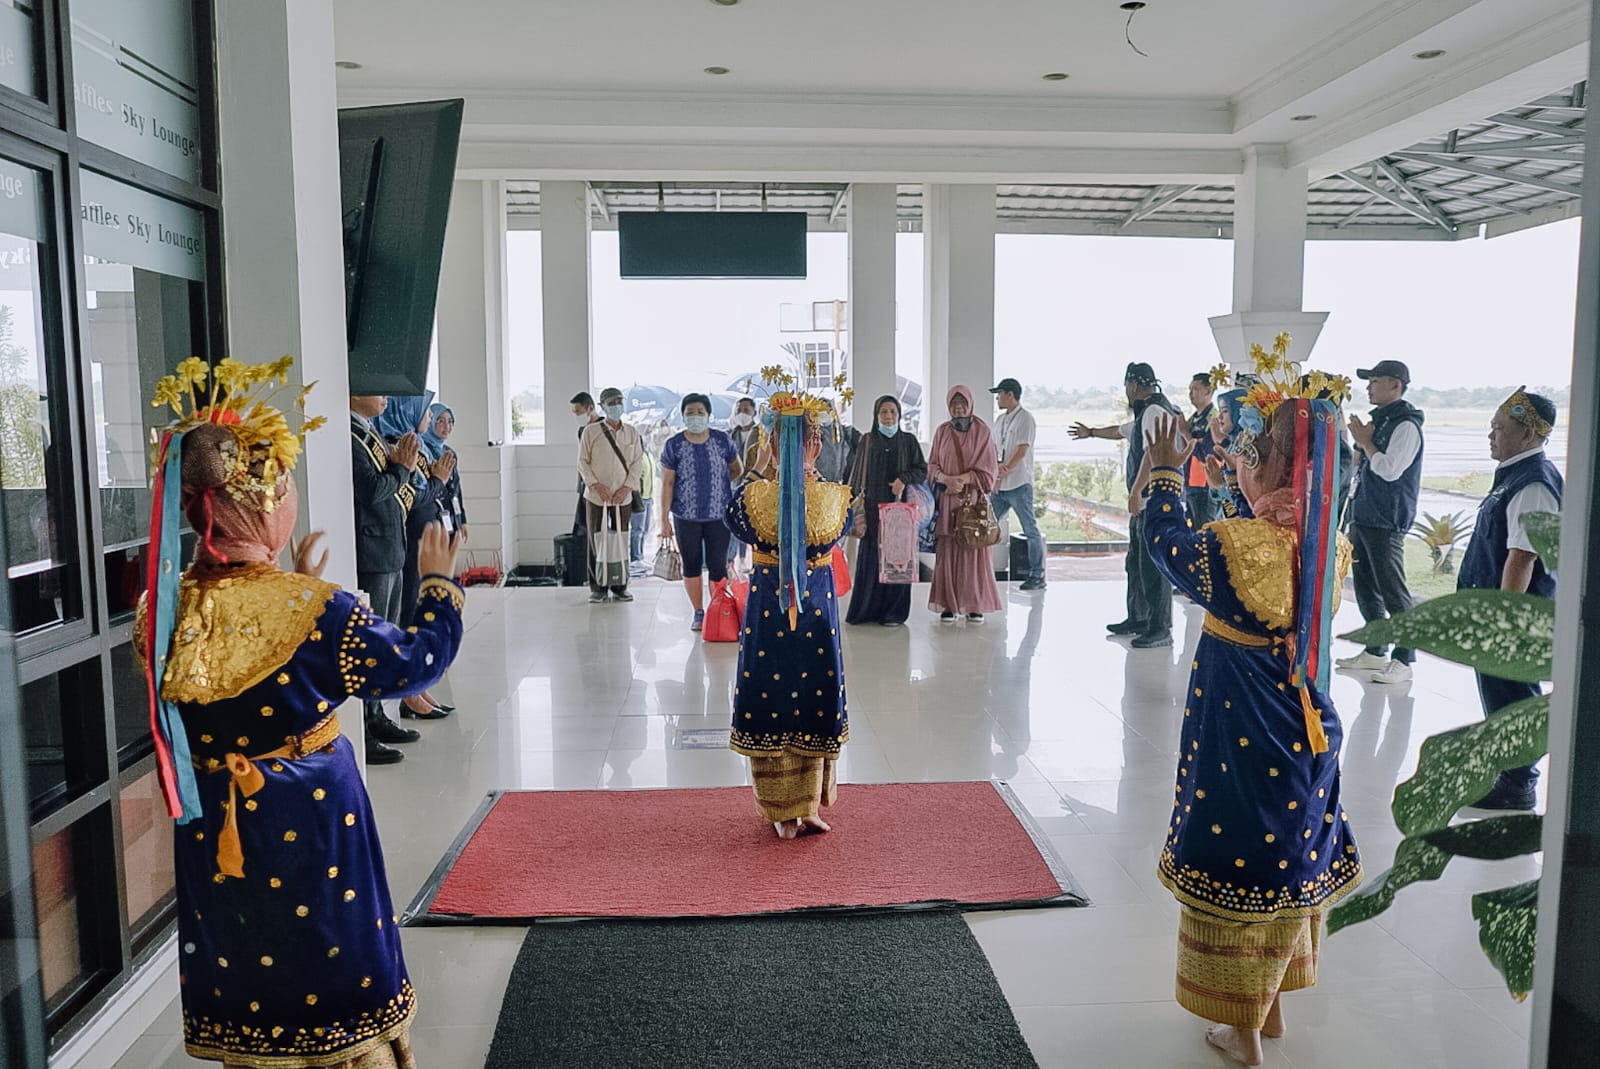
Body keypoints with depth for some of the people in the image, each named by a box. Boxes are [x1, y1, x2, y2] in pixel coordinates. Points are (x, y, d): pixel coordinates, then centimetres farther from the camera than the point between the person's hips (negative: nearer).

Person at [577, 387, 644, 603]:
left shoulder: (632, 431, 6)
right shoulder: (591, 431, -1)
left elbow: (638, 462, 6)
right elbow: (582, 461, 1)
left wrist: (627, 487, -6)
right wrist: (596, 485, -11)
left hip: (623, 496, 2)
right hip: (596, 496, -2)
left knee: (621, 542, 4)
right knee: (596, 541, 1)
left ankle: (619, 587, 14)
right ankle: (598, 587, 11)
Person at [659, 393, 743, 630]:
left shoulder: (723, 440, -2)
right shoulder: (673, 445, -3)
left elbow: (736, 470, 15)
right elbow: (667, 483, -2)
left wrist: (716, 484, 10)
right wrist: (665, 519, -5)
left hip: (718, 515, 0)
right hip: (686, 517, 0)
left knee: (717, 566, -1)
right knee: (691, 565, 9)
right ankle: (698, 613, 23)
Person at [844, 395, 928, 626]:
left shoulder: (908, 441, 8)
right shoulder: (867, 441, 9)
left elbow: (922, 470, 5)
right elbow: (858, 474, 9)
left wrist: (904, 479, -13)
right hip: (872, 507, 0)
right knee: (870, 556, -1)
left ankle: (894, 611, 4)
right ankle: (866, 610, 7)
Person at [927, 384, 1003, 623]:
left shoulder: (982, 430, 2)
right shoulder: (942, 431, 8)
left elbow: (990, 467, 0)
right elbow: (932, 464, 9)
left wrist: (966, 478, -14)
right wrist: (946, 478, -11)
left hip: (974, 498, -2)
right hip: (948, 499, 2)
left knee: (974, 551, -2)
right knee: (947, 551, -1)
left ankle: (975, 605, 6)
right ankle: (948, 604, 4)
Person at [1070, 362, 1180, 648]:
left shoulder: (1155, 411, -12)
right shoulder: (1144, 414, 20)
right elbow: (1121, 430, 41)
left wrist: (1136, 491, -26)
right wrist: (1091, 432, 57)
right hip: (1143, 504, 11)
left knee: (1153, 565, -9)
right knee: (1136, 562, 17)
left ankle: (1160, 629, -5)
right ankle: (1137, 619, 28)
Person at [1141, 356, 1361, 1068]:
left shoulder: (1234, 546, -23)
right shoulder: (1332, 548, -5)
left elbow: (1167, 544, -6)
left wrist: (1166, 472, 8)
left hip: (1237, 741, -6)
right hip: (1308, 735, 6)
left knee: (1235, 858, 9)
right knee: (1292, 859, 21)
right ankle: (1272, 1007, 39)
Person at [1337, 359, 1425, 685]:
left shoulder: (1406, 425, -12)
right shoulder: (1379, 420, 15)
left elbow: (1390, 470, -22)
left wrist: (1365, 442, -11)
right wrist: (1361, 445, 1)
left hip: (1386, 523, -9)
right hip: (1363, 517, 9)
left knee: (1393, 592, -6)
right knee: (1366, 588, 13)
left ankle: (1404, 660, -1)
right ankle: (1375, 652, 22)